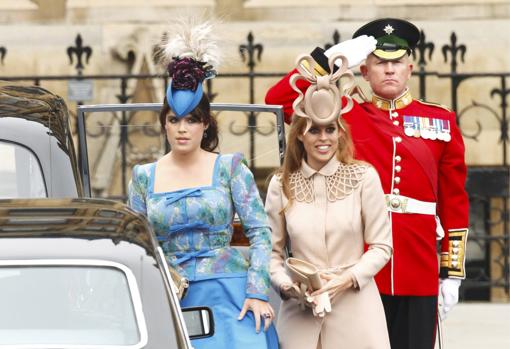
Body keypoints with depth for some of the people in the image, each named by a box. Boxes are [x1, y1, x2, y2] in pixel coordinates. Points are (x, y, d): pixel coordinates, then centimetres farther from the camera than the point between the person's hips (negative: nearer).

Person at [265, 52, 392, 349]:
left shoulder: (364, 177, 1)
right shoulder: (282, 185, 5)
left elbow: (382, 246, 2)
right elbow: (272, 252, 8)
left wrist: (347, 279, -11)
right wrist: (289, 285, -10)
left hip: (355, 312, -1)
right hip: (301, 312, 1)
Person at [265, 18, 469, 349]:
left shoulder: (440, 120, 10)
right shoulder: (344, 113, 7)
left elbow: (455, 202, 11)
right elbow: (278, 99, 0)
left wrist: (453, 271, 8)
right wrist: (329, 57, -6)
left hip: (418, 275, 1)